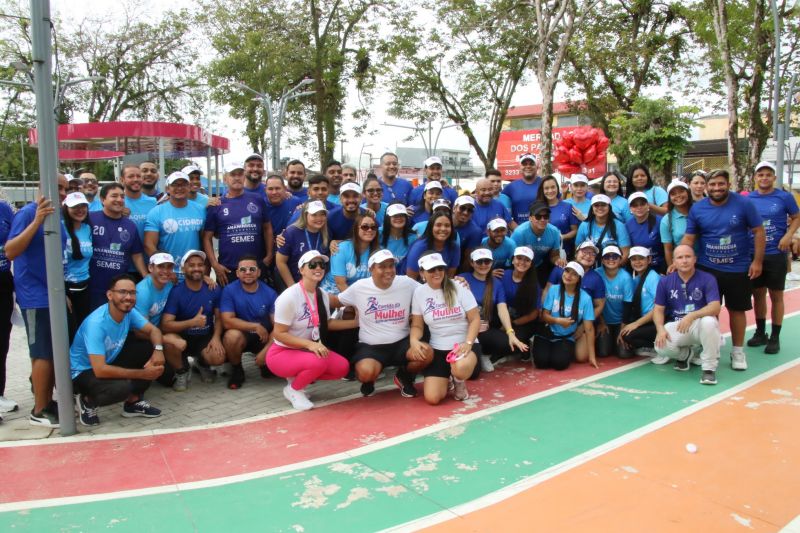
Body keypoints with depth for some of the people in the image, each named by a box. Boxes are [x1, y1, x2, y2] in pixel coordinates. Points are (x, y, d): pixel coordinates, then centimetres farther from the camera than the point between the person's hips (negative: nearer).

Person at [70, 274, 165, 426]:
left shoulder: (129, 312, -12)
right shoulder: (96, 323, -33)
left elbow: (153, 330, -2)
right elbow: (100, 370, -36)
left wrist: (158, 349, -26)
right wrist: (143, 374, -31)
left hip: (109, 360, 8)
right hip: (83, 372, -7)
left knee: (151, 348, -9)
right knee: (123, 386, -35)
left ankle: (133, 402, 4)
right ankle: (87, 401, -1)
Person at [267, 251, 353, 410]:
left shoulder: (323, 295, -1)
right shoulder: (289, 297, -21)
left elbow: (326, 323, 14)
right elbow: (279, 334, -22)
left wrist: (356, 322, 7)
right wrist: (310, 344, -32)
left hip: (307, 350, 7)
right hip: (282, 353, -7)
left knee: (342, 367, -11)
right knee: (318, 362, -34)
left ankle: (299, 378, 9)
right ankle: (293, 389, -4)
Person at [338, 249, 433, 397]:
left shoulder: (407, 283, -4)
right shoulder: (359, 288, -6)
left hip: (402, 342, 2)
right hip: (371, 346, -2)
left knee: (427, 353, -27)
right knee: (365, 372, -34)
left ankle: (404, 377, 9)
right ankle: (369, 380, 10)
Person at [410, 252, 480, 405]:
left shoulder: (459, 288, -5)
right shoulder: (419, 292, 1)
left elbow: (475, 319, -5)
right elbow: (417, 325, 6)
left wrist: (468, 343, -21)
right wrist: (414, 340, -16)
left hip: (464, 345, -2)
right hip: (437, 349, 2)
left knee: (461, 368, -39)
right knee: (432, 398, -15)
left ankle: (458, 382, 2)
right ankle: (446, 380, 22)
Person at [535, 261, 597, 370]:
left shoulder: (585, 298, -11)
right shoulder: (553, 290, -9)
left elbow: (589, 328, -10)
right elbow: (544, 315, -5)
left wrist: (591, 356, -12)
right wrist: (558, 320, -28)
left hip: (567, 338, 0)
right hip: (547, 334, 0)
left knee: (560, 363, -25)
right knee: (541, 361, -23)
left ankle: (568, 351, 12)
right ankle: (550, 350, 14)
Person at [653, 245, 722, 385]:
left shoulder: (707, 279, -8)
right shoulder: (665, 281, 0)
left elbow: (715, 307, -19)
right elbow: (658, 309, 1)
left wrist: (691, 316, -36)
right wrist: (660, 329, -20)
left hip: (699, 324, -2)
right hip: (675, 325, 2)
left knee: (709, 322, -38)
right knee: (661, 346, -29)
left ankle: (709, 367, -16)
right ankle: (684, 354, 12)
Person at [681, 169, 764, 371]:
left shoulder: (743, 204, -8)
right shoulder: (697, 208, -3)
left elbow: (758, 231, -4)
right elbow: (688, 238, 1)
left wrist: (757, 261, -7)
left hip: (739, 269, -1)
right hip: (707, 269, 1)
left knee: (737, 309, 10)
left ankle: (738, 351, 26)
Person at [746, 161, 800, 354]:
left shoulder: (784, 197, -4)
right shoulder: (748, 199, 2)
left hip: (776, 254, -3)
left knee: (776, 295, 5)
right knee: (758, 294, 12)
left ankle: (775, 338, 15)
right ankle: (760, 333, 27)